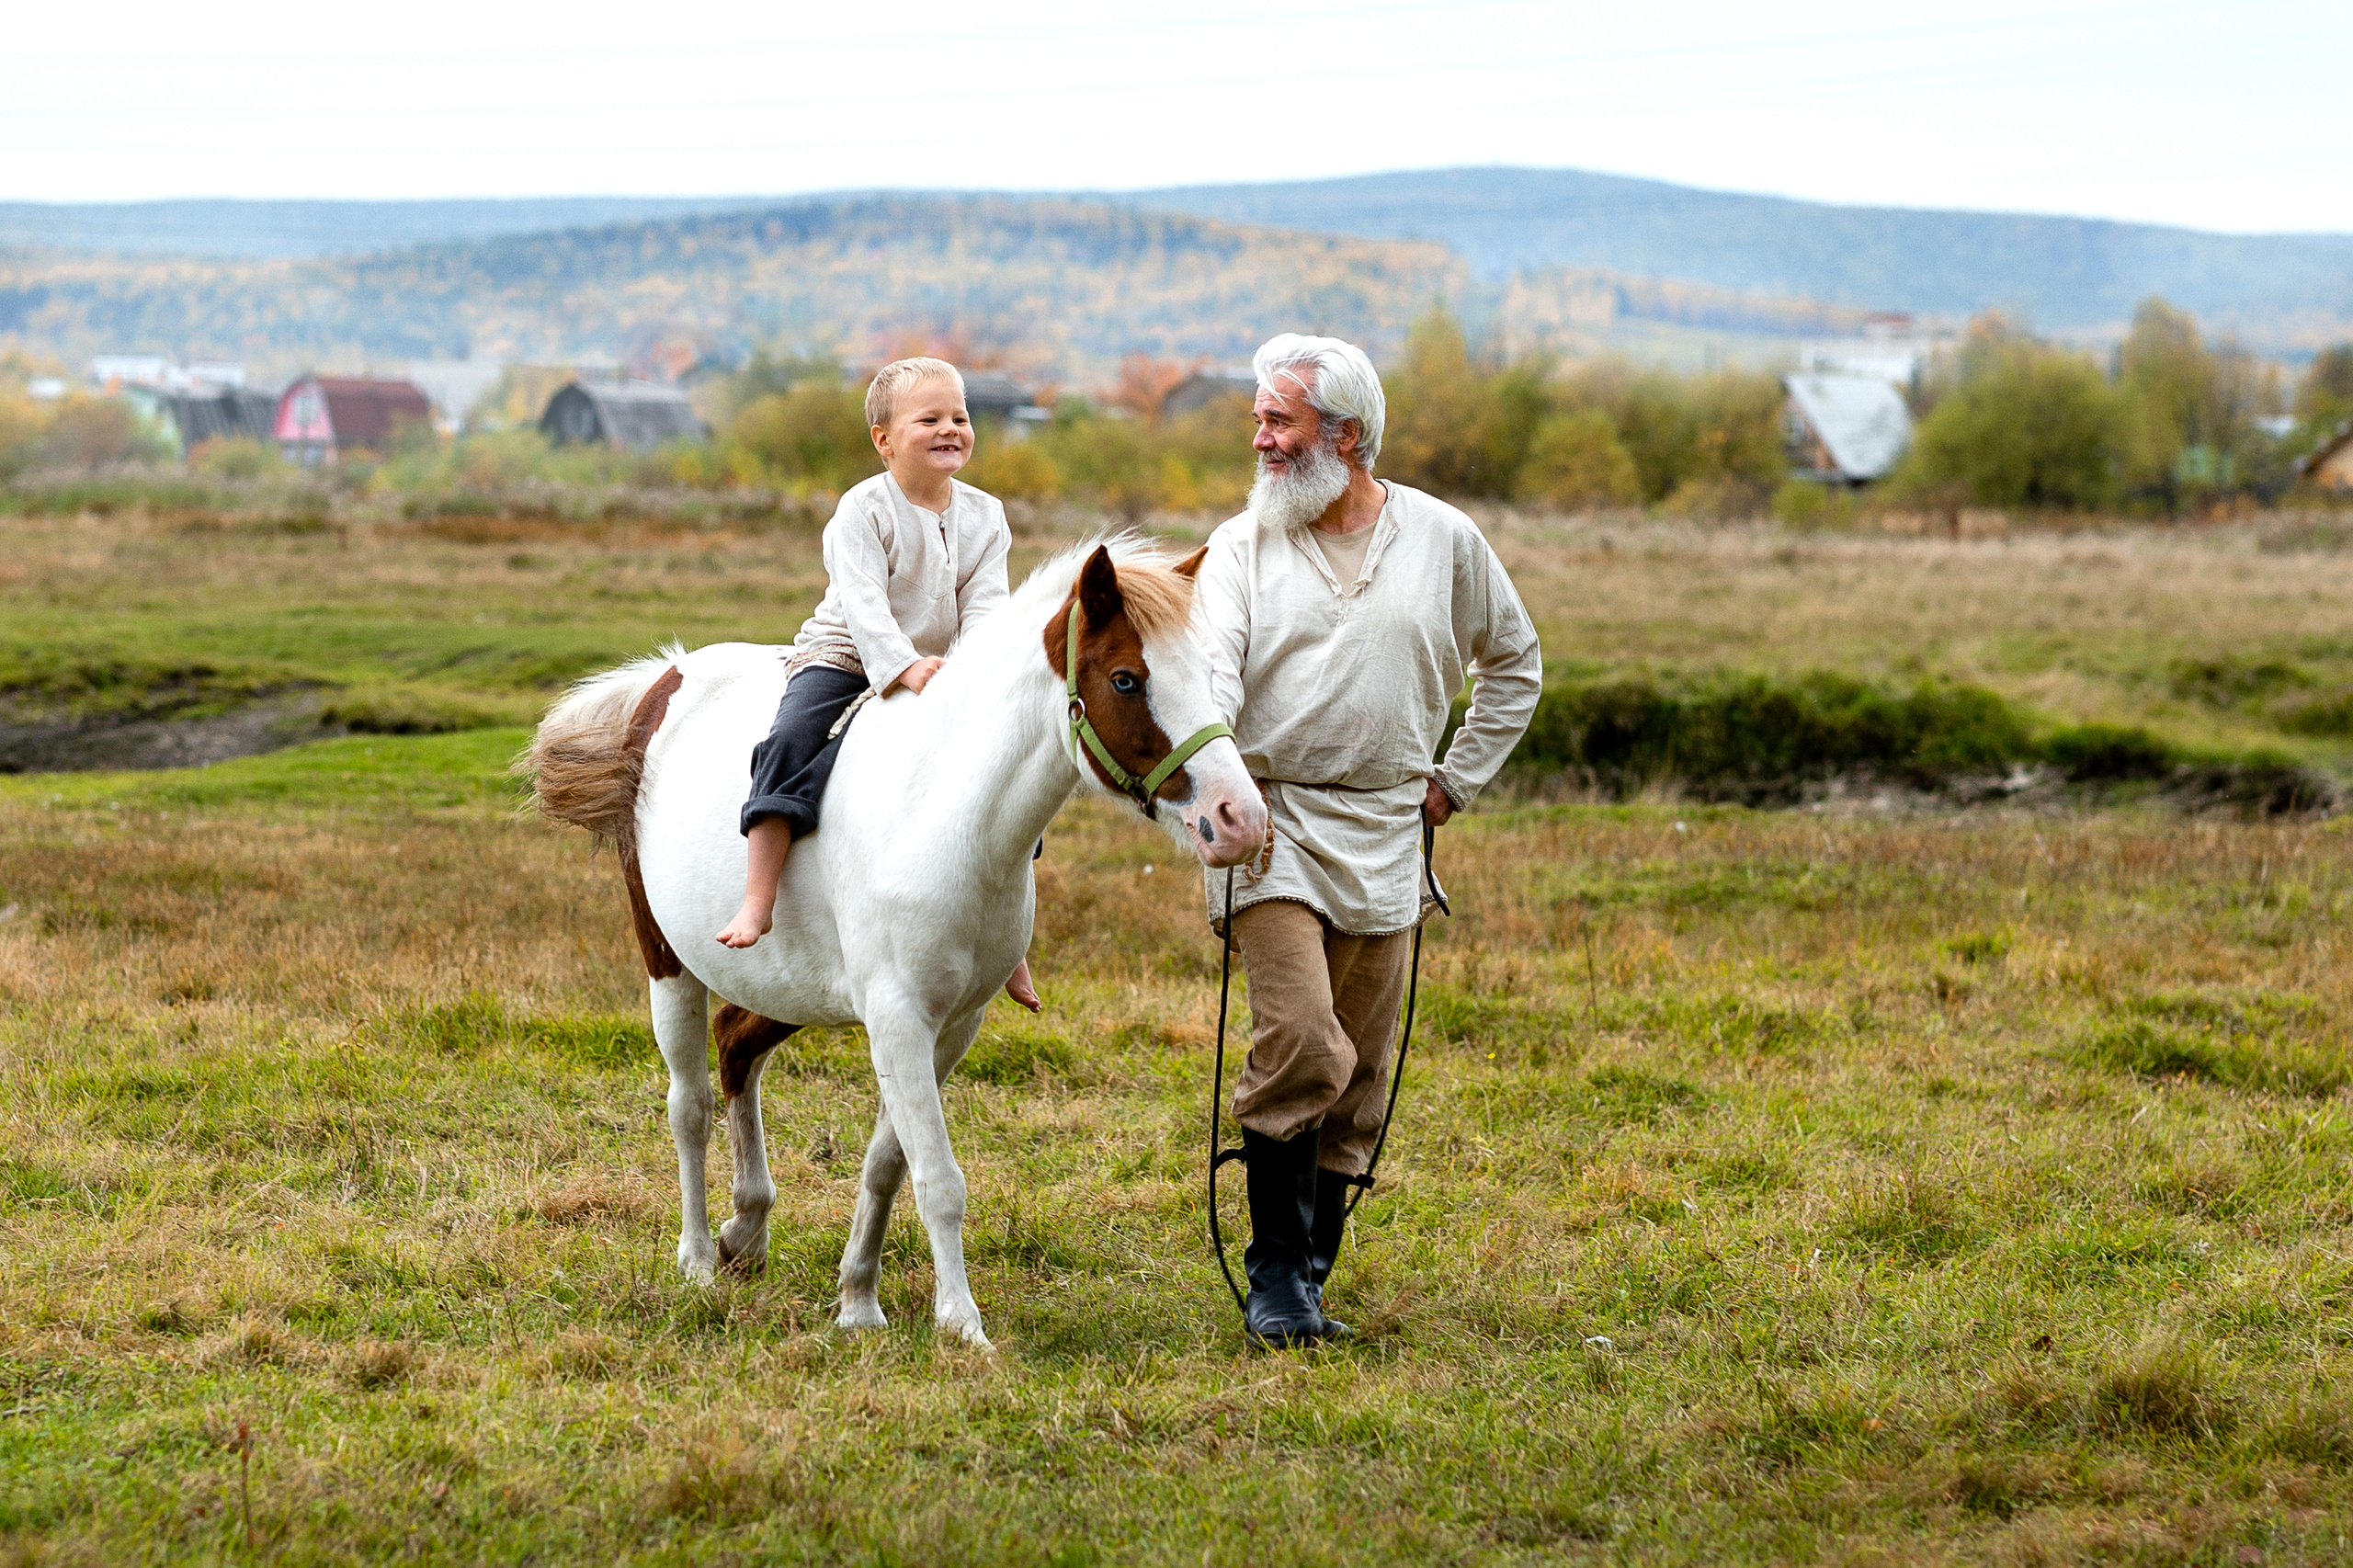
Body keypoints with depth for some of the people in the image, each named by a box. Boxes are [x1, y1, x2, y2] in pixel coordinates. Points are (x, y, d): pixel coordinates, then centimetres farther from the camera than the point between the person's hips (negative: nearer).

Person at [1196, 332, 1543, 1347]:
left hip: (1383, 837, 3)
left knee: (1358, 1078, 6)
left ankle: (1308, 1278, 16)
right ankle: (1275, 1275, -9)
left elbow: (1515, 665, 18)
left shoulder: (1443, 541, 5)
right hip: (1270, 824, -3)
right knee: (1301, 1046, -18)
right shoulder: (1242, 546, 2)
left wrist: (1454, 781, 12)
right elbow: (1212, 668, -13)